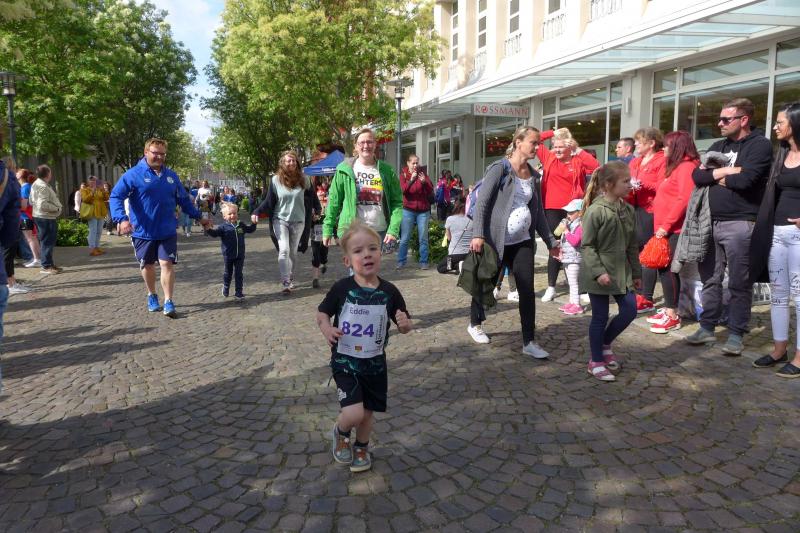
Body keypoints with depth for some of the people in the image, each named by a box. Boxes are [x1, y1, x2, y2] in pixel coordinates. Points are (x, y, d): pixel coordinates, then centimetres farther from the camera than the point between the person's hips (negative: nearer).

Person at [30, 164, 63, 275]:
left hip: (39, 216, 10)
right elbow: (43, 205, -27)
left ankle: (49, 263, 23)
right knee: (48, 242, -5)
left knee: (45, 242, 15)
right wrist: (56, 208, -14)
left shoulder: (36, 184, 12)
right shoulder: (43, 187, -20)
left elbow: (31, 201, 18)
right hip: (46, 218, -10)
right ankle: (46, 266, -1)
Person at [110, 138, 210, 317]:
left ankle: (168, 302, 2)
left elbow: (184, 200, 17)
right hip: (143, 232, -2)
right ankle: (152, 296, 34)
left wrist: (199, 217, 20)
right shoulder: (134, 174, -9)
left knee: (167, 264, -4)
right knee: (147, 265, 14)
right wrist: (121, 219, -31)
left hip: (167, 231, 2)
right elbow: (115, 196, -15)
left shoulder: (171, 176, 6)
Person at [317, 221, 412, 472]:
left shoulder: (389, 292, -10)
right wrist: (326, 328, -22)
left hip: (374, 363, 3)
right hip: (345, 361, -2)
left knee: (368, 413, 17)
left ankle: (361, 448, 47)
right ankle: (341, 432, 22)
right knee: (354, 414, -14)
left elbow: (405, 326, 1)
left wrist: (405, 324, -23)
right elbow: (322, 313, -1)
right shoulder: (342, 289, -15)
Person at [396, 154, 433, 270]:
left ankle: (424, 262, 6)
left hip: (423, 210, 2)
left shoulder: (423, 174, 8)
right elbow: (403, 190, -11)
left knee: (423, 238, 1)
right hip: (408, 210, -1)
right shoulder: (403, 175, 4)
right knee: (405, 238, -1)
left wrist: (424, 182, -17)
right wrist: (411, 180, -24)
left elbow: (431, 191, 0)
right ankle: (401, 261, 6)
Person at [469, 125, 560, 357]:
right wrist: (478, 234, -23)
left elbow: (538, 210, 16)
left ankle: (529, 342, 5)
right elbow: (482, 202, -14)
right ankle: (475, 324, 35)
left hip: (522, 241, 5)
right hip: (495, 240, -5)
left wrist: (550, 241, 15)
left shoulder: (533, 175, 10)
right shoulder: (500, 168, -9)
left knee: (527, 290, -2)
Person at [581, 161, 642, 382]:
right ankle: (596, 362, 19)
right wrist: (598, 271, -20)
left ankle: (605, 343, 30)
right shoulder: (595, 210, -16)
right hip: (599, 274, -6)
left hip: (622, 271, 7)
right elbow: (586, 245, -14)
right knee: (600, 317, 3)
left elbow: (632, 245, 12)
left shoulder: (627, 210, 5)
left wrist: (636, 272, 14)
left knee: (630, 311, 6)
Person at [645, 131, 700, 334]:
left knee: (669, 269, -8)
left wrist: (666, 225, -19)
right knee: (663, 268, 10)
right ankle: (668, 310, 17)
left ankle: (672, 316, -3)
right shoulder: (676, 166, 20)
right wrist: (661, 226, 12)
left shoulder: (687, 166, -10)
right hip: (665, 228, 9)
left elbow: (684, 199, -20)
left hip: (673, 229, -9)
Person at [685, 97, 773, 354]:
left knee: (739, 284, 2)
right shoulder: (718, 146, 16)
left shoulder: (760, 145, -4)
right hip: (711, 222, 6)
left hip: (739, 224, -6)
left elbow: (745, 180, -18)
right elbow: (697, 176, 4)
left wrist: (716, 176, -2)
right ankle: (707, 328, 21)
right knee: (710, 279, 11)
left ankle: (735, 335, 10)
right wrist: (726, 171, -11)